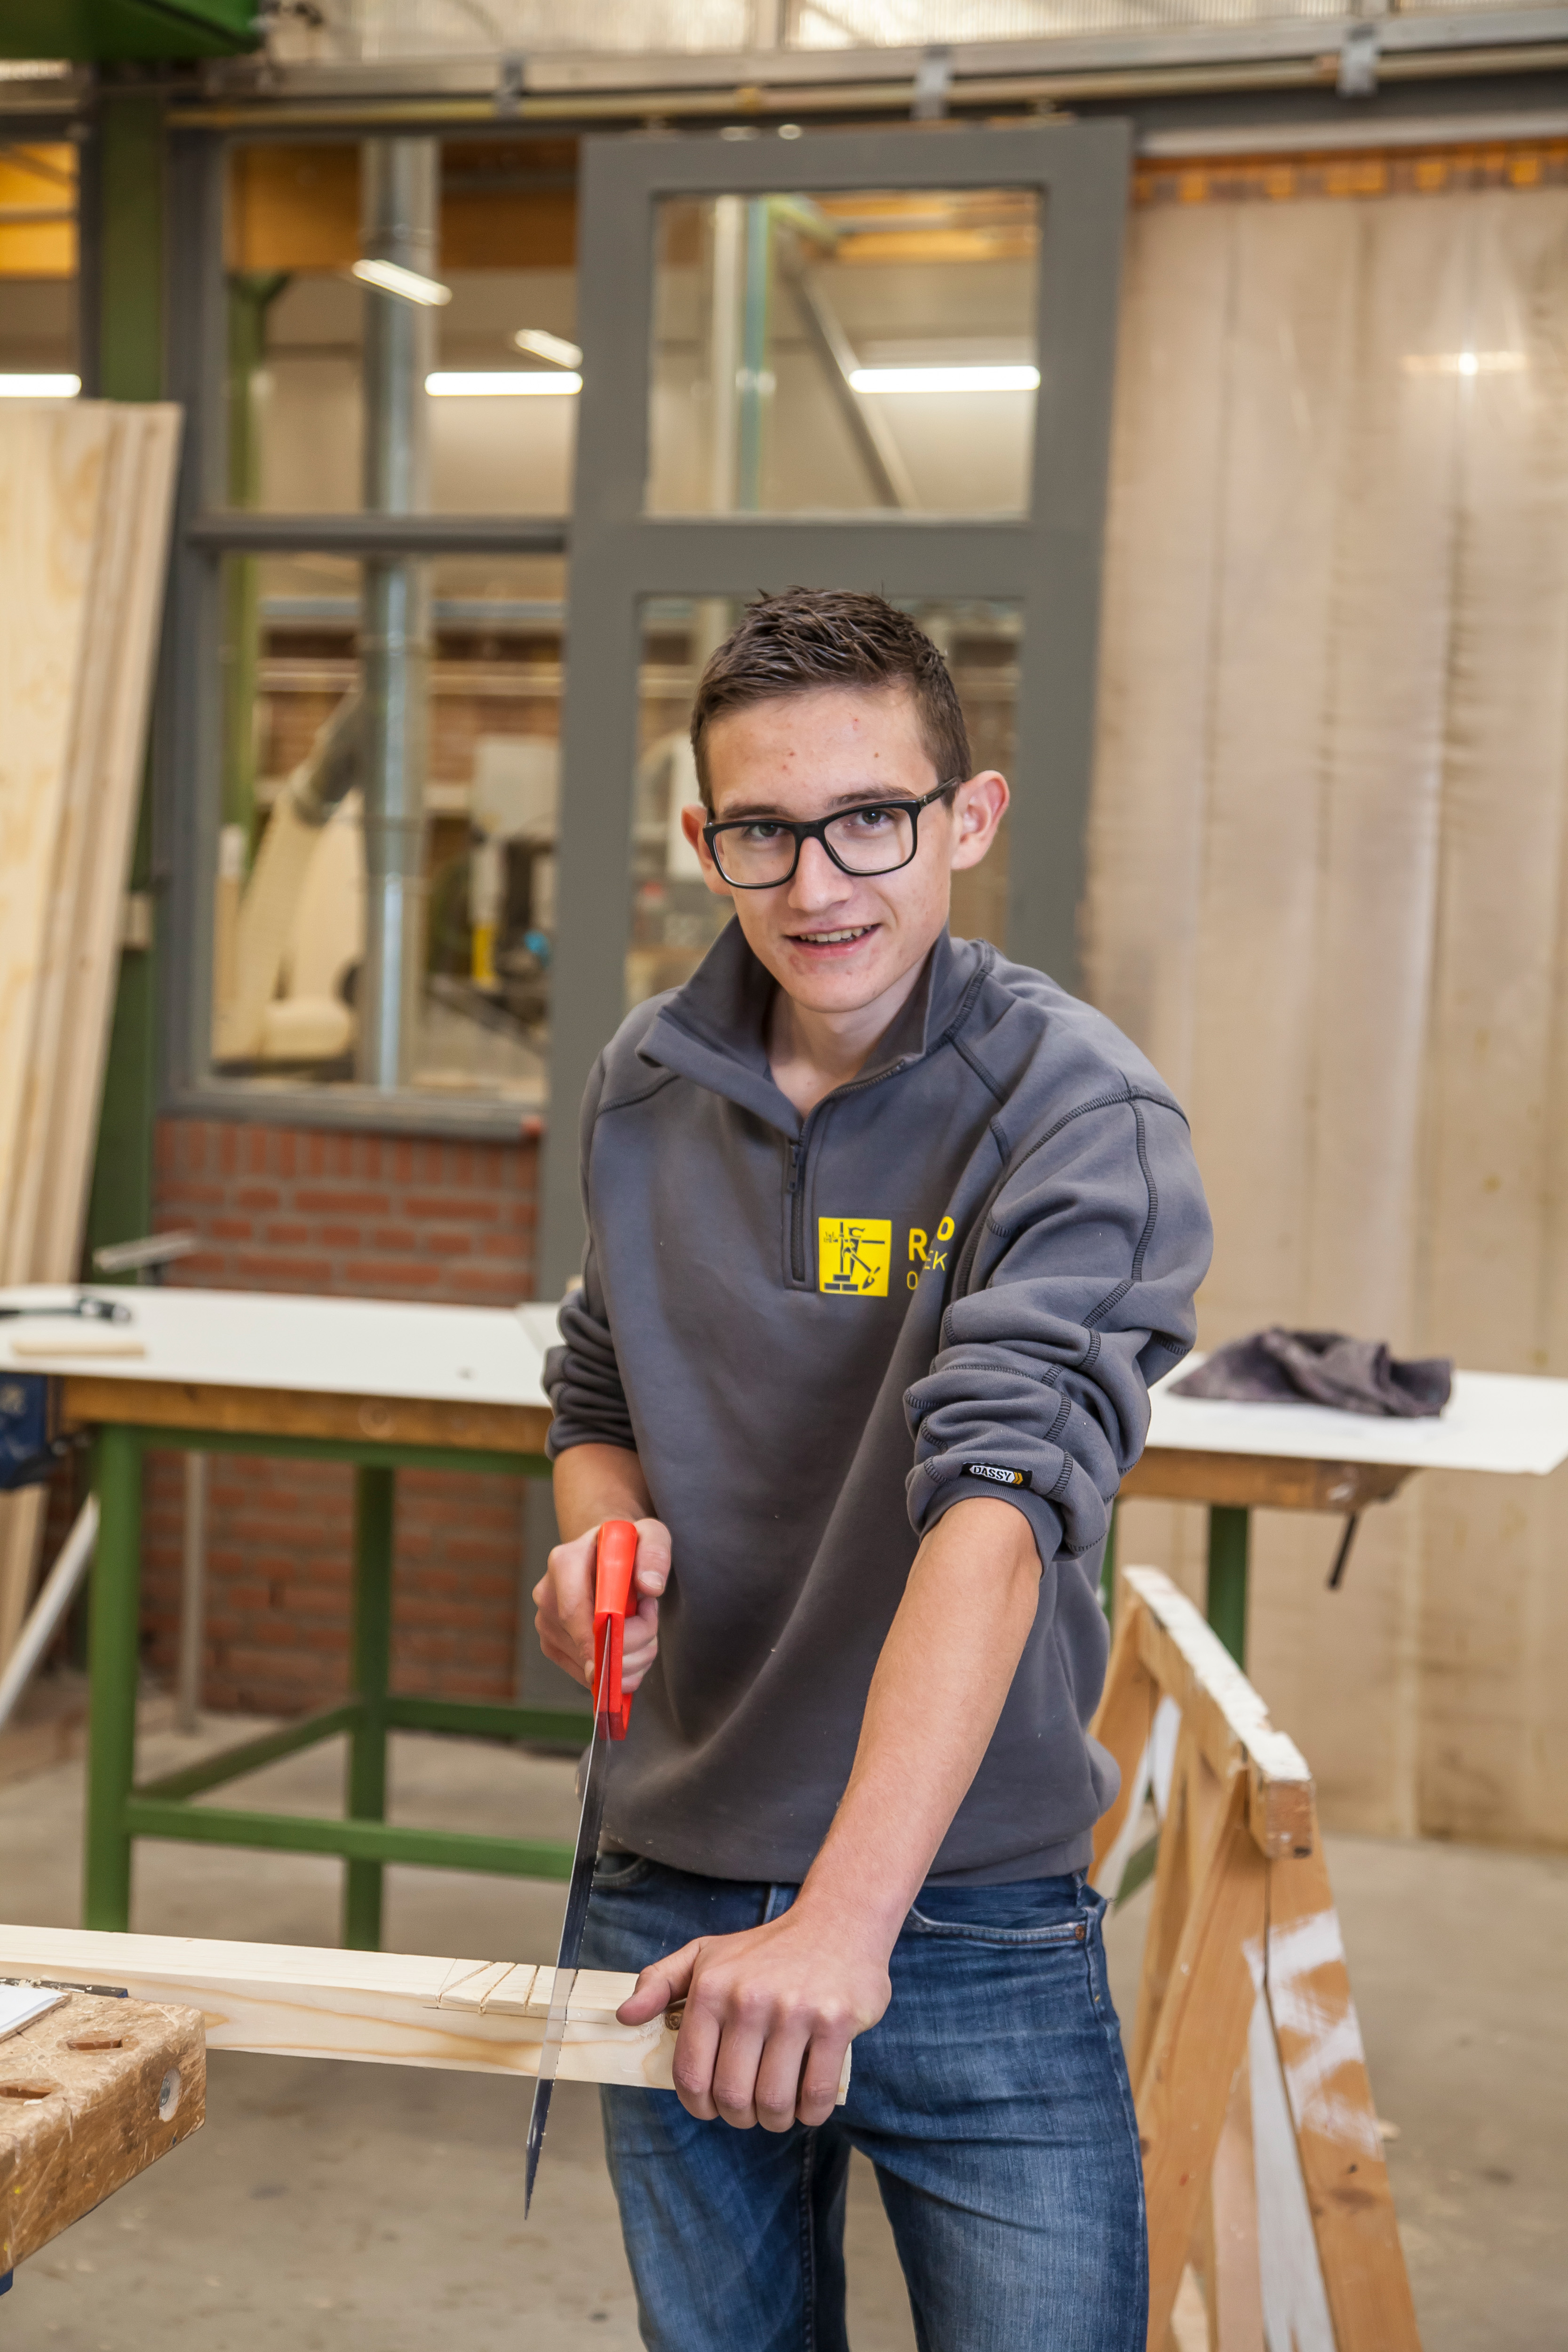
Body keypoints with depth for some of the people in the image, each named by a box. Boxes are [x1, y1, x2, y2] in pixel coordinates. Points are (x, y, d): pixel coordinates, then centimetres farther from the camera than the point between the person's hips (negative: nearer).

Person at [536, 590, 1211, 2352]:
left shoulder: (1081, 1116, -15)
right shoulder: (645, 1087, 2)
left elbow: (1004, 1495, -28)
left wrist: (847, 1917, -38)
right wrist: (603, 1529, -7)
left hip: (974, 1920, -4)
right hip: (668, 1901, 5)